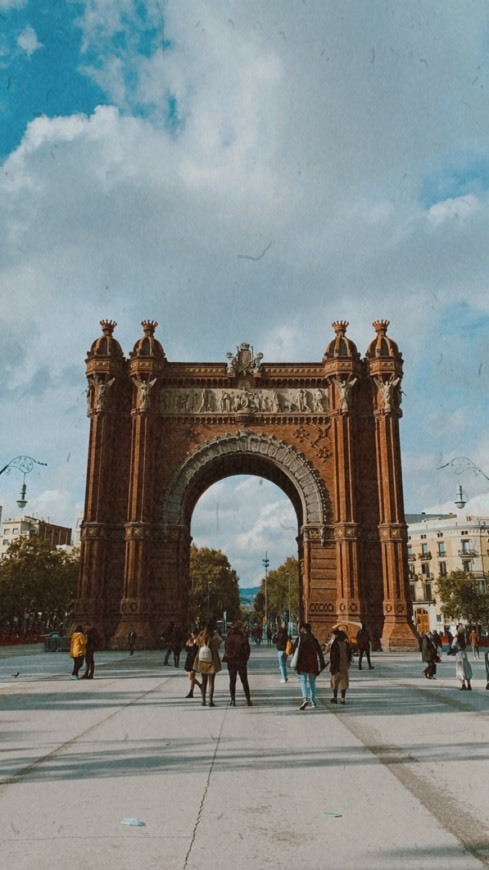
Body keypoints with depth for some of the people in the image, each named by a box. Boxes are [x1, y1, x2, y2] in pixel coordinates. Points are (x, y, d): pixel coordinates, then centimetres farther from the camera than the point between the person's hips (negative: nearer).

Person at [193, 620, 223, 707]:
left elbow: (198, 644, 9)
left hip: (202, 660, 4)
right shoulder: (214, 635, -16)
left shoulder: (201, 635, -4)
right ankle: (210, 701, -1)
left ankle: (203, 700, 16)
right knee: (211, 682, 3)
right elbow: (220, 643, -3)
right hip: (212, 660, -3)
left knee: (204, 681, 14)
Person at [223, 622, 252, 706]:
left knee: (232, 681, 12)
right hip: (241, 662, -1)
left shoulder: (229, 638, -5)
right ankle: (248, 700, 10)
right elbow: (247, 650, -10)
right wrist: (245, 660, -2)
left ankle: (233, 700, 9)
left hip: (231, 662, 2)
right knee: (244, 681, 10)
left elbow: (226, 649, 2)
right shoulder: (243, 638, -12)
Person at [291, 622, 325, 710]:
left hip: (302, 663, -3)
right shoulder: (314, 639, 3)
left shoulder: (299, 639, -4)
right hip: (313, 663, 3)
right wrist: (322, 664, 2)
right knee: (312, 682, 16)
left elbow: (293, 650, -4)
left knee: (303, 681, -5)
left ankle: (305, 699, -26)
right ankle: (313, 701, 17)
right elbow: (319, 652, 0)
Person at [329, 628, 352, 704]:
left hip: (336, 666, -5)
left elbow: (333, 656, -18)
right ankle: (343, 699, 9)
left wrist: (332, 667, -13)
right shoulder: (346, 644, 2)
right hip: (344, 666, 5)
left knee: (335, 682, 10)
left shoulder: (334, 644, -16)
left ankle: (335, 698, 18)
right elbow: (349, 655, 7)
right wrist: (347, 663, 18)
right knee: (343, 682, 10)